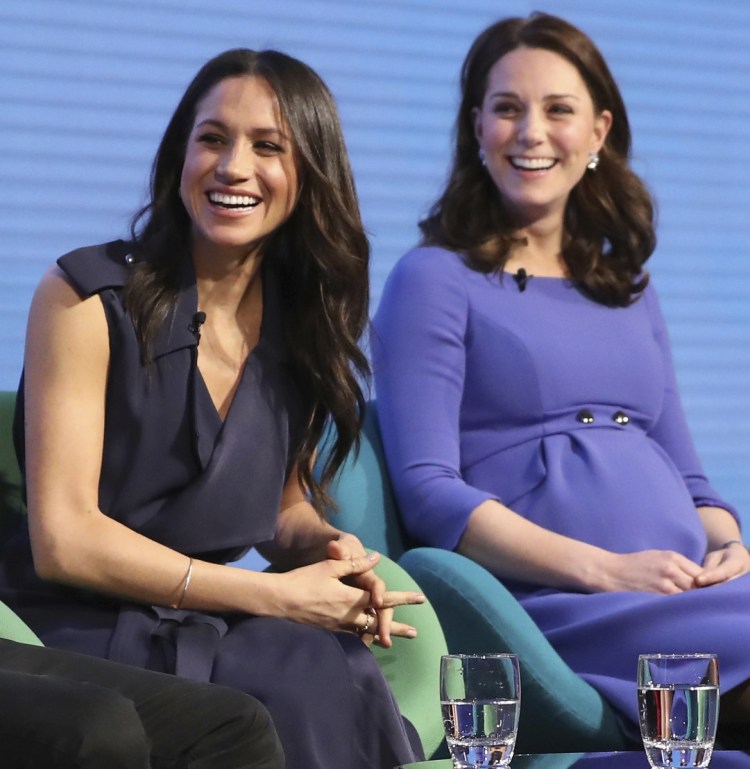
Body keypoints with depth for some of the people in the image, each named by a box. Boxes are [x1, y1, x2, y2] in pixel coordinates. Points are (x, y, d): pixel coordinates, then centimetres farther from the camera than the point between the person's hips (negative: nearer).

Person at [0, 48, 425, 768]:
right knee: (324, 681, -32)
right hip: (80, 630, -5)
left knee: (337, 675, -31)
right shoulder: (89, 298, -7)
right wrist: (275, 597, -16)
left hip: (212, 629, 5)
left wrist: (327, 547, -6)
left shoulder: (302, 320, 9)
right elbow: (62, 540, -13)